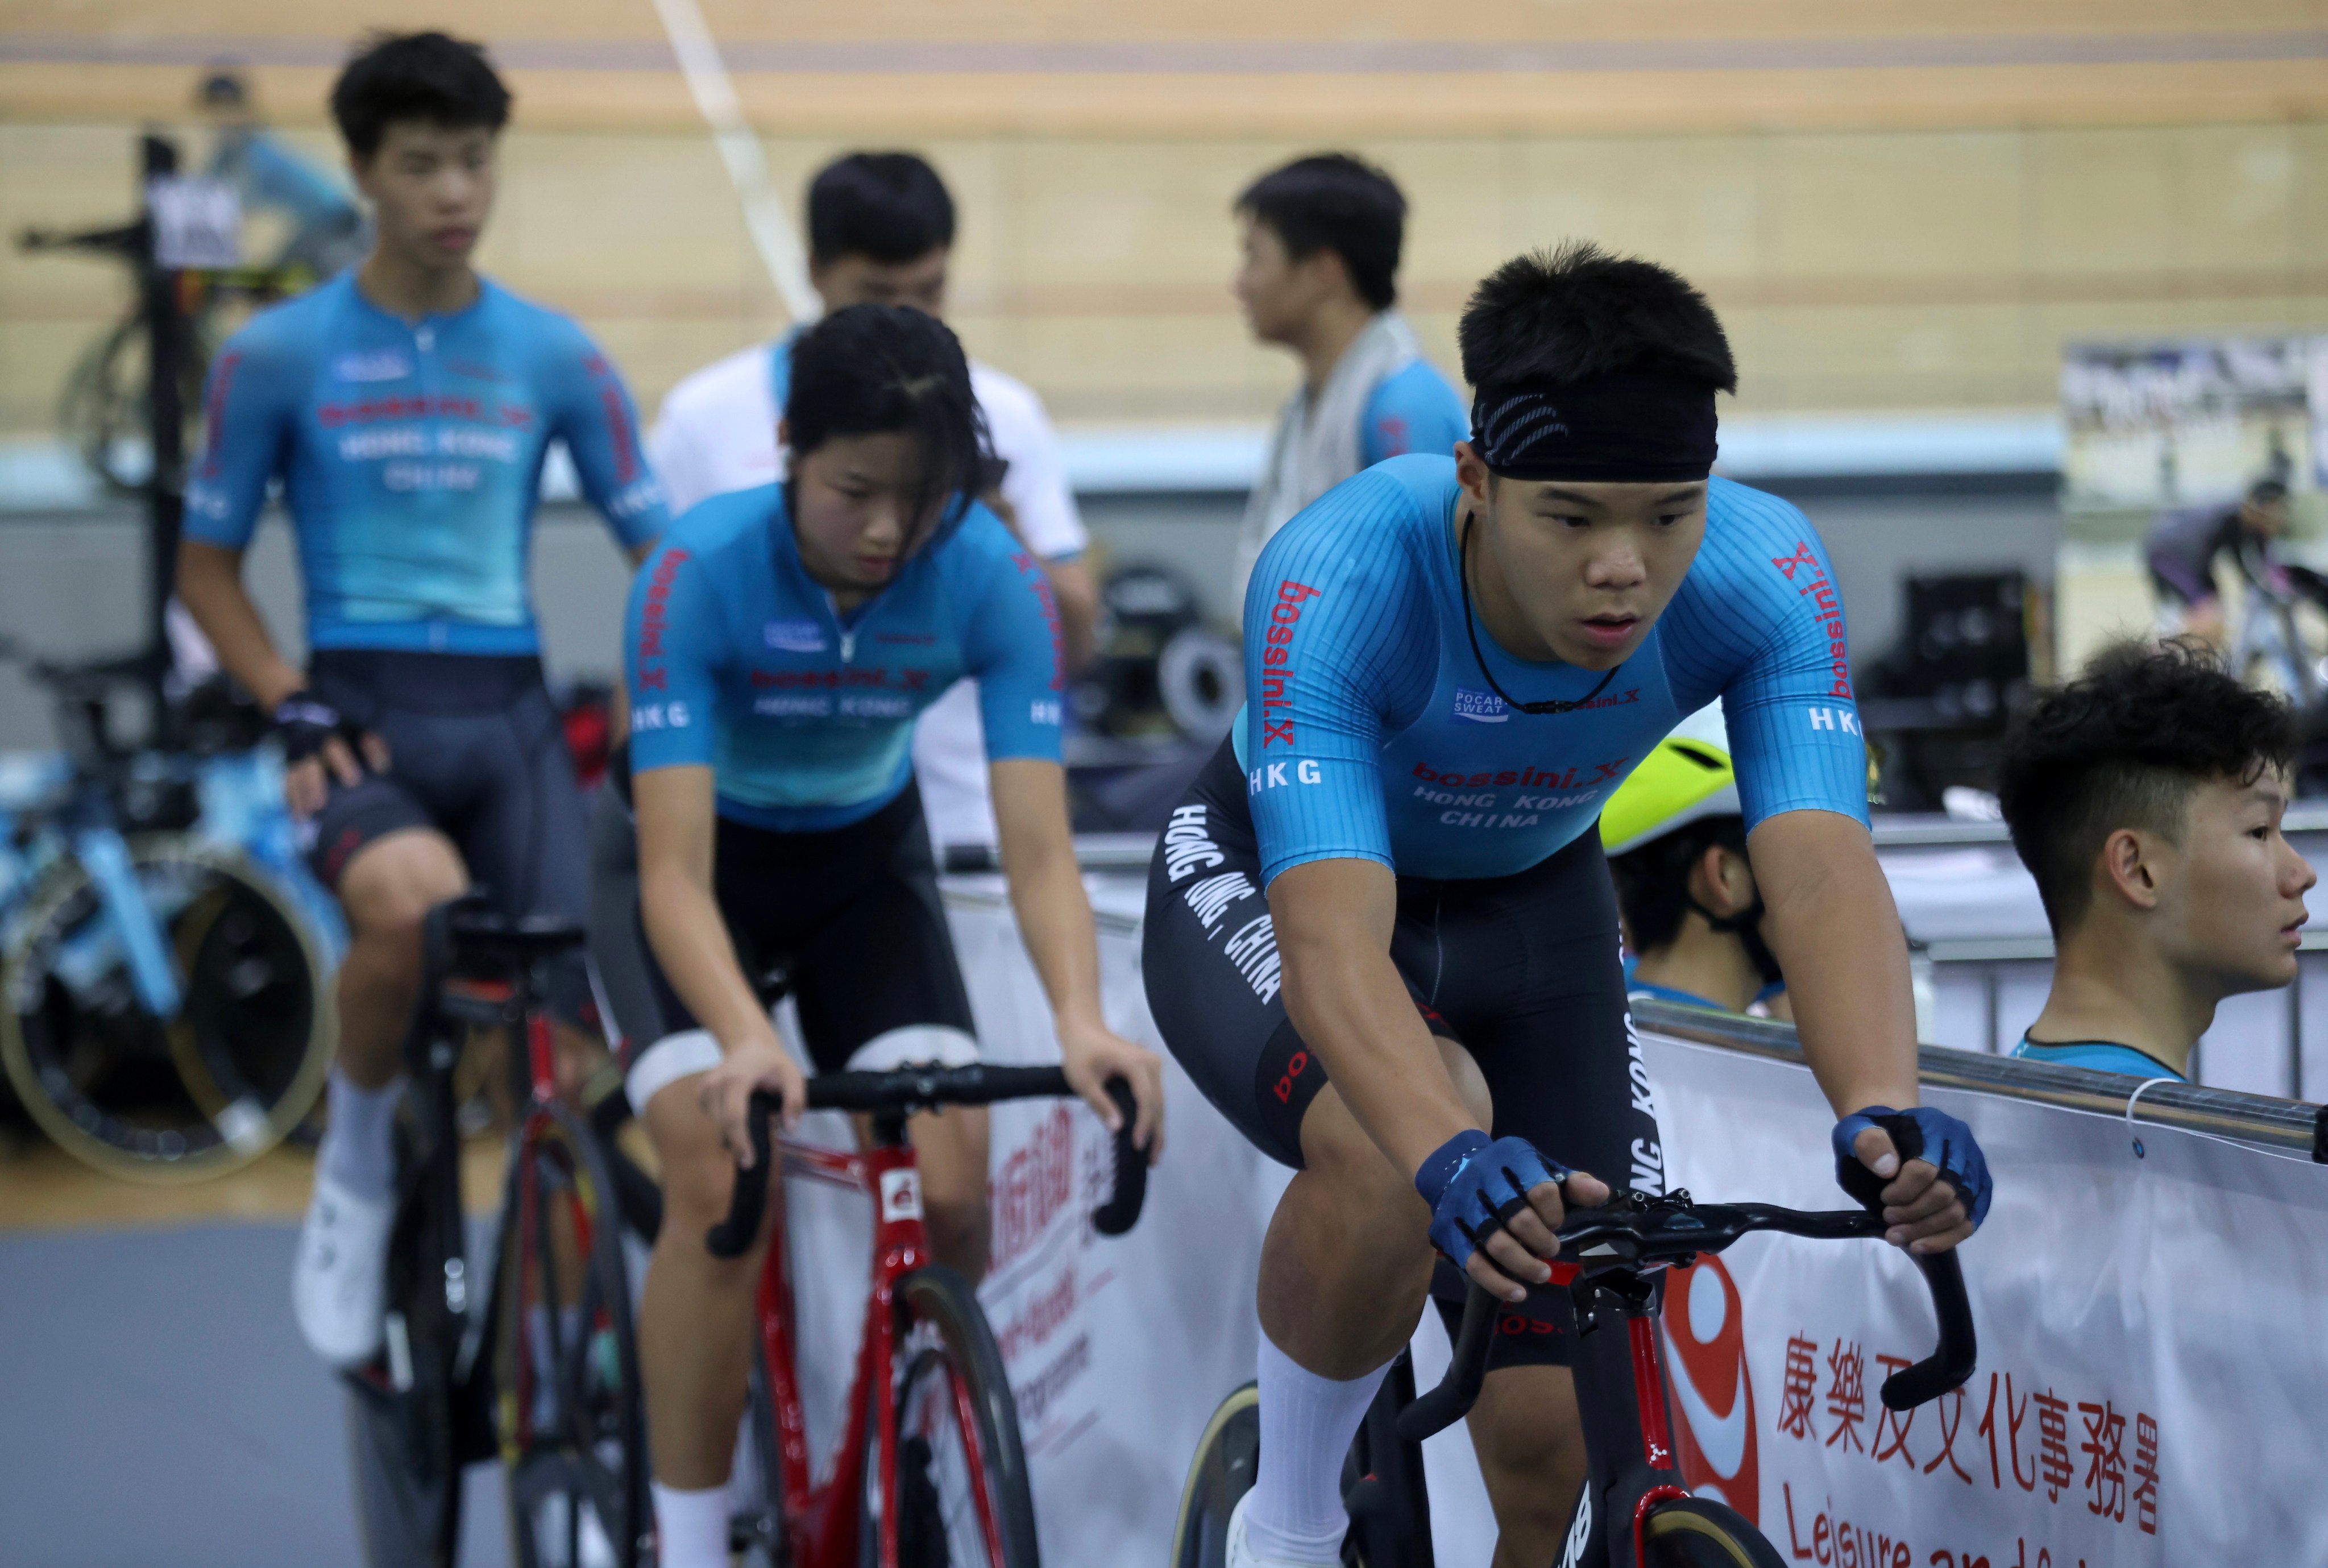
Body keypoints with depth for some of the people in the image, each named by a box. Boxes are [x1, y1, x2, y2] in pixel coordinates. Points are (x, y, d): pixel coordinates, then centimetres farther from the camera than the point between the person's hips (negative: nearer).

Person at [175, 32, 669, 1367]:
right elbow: (208, 564, 8)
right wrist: (293, 707, -6)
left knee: (568, 1027, -9)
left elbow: (658, 545, 7)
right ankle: (357, 1178, -7)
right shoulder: (280, 356, 2)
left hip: (509, 715, 3)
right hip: (363, 718, -3)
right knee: (414, 908, -34)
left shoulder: (554, 356, 7)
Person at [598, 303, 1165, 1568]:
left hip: (867, 861, 2)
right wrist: (743, 1037, -54)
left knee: (952, 1194, -16)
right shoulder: (700, 573, -31)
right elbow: (677, 871, -36)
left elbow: (1038, 846, -28)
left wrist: (1080, 1020, -47)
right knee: (718, 1178, -24)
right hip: (706, 861, -2)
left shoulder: (993, 581, -24)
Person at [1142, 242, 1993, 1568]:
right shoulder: (1339, 579, -38)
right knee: (1393, 1143, -38)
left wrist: (1883, 1111, -60)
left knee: (1566, 1444, -7)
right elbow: (1332, 939, -48)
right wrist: (1449, 1156, -67)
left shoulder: (1768, 576, -30)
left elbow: (1823, 871, -40)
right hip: (1266, 887, -3)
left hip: (1532, 909, 3)